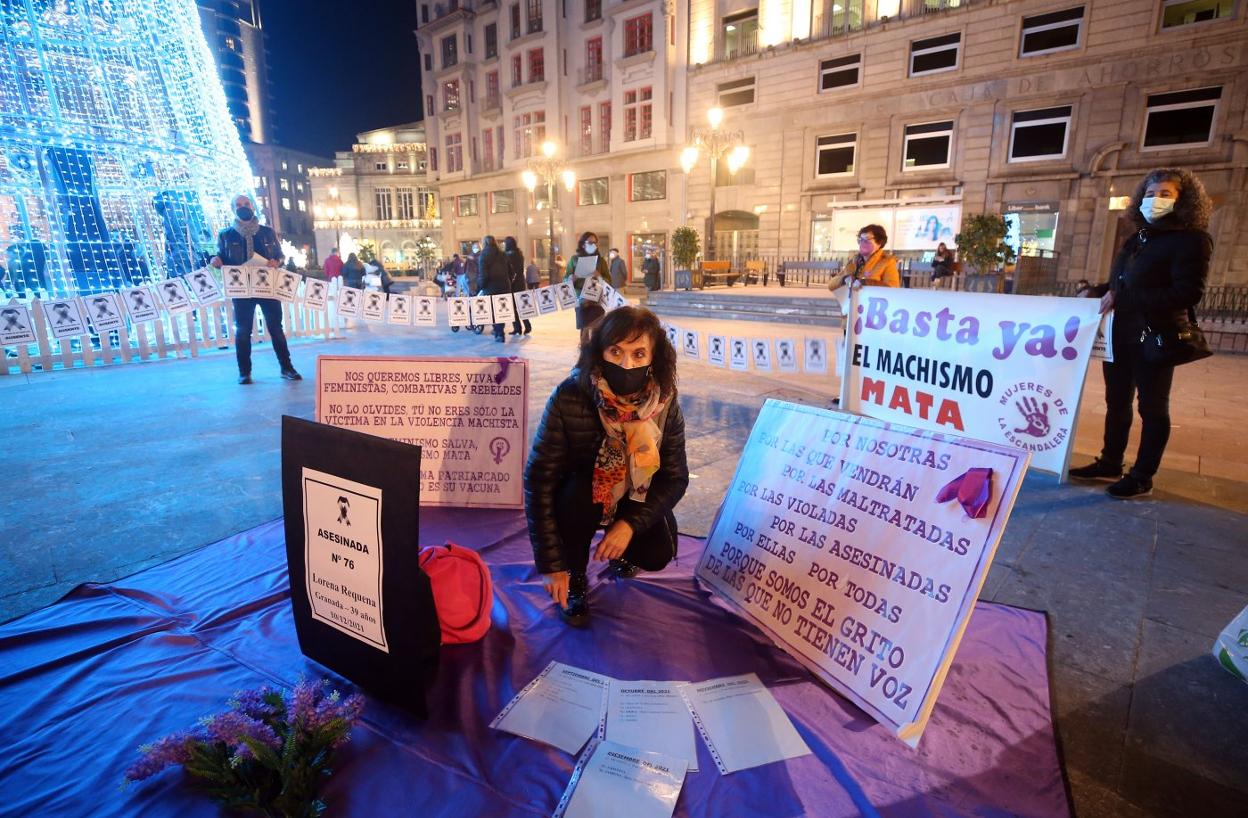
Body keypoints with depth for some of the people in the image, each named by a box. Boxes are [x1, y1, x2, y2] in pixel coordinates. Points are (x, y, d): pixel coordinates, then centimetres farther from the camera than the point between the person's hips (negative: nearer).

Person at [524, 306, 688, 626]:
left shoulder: (665, 403, -22)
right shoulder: (569, 398, -30)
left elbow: (675, 477, -14)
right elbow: (538, 480, -27)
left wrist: (630, 523, -29)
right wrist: (552, 564, -27)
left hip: (635, 499, 2)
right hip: (578, 496, -2)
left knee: (658, 554, -20)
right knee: (580, 491, -34)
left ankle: (623, 554, 19)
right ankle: (575, 577, -6)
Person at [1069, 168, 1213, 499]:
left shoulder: (1191, 240, -8)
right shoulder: (1137, 239, 15)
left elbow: (1187, 293, -18)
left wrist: (1123, 300, -22)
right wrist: (1099, 292, 1)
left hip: (1155, 336, -7)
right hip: (1120, 334, 8)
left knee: (1152, 407, 3)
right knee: (1116, 401, 14)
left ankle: (1142, 477, 12)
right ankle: (1110, 464, 27)